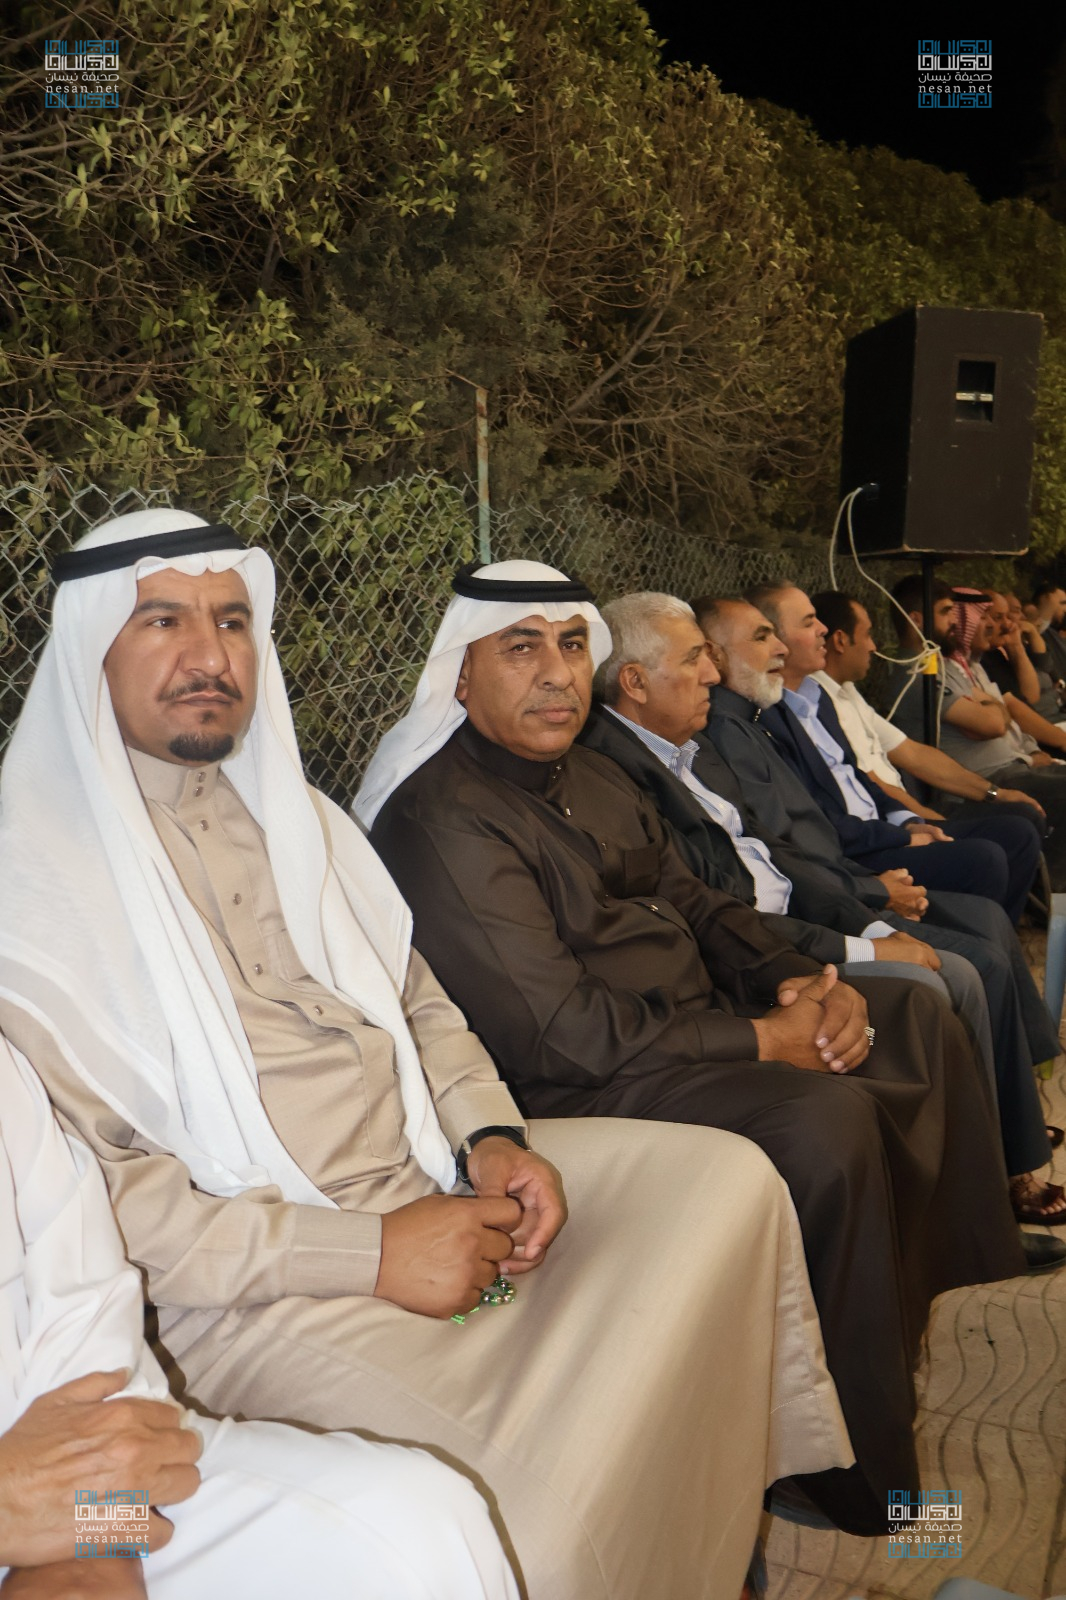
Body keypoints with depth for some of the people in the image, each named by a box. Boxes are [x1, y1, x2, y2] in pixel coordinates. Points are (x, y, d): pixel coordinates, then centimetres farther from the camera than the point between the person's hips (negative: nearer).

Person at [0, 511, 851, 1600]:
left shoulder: (283, 805, 13)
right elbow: (91, 1186, -16)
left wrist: (489, 1133, -2)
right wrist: (367, 1253, -19)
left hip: (431, 1174, 8)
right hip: (258, 1284, -7)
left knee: (727, 1174, 4)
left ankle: (751, 1490, 24)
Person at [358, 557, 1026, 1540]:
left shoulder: (588, 776, 12)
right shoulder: (442, 823, -19)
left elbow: (694, 902, 15)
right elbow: (569, 1037, -24)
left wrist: (799, 980, -4)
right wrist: (761, 1041, -18)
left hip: (694, 1022, 10)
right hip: (582, 1092, -10)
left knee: (920, 1020, 11)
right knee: (827, 1122, -29)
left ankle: (980, 1291, 27)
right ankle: (862, 1478, -8)